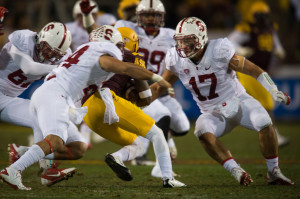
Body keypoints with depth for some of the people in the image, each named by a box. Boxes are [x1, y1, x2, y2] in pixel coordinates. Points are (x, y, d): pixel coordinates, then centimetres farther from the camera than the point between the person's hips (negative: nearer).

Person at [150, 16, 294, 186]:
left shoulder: (219, 51, -20)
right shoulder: (177, 60, -7)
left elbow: (254, 70, -15)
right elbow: (160, 87, 8)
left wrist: (273, 91, -24)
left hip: (237, 101, -2)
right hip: (214, 114, 2)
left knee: (264, 124, -28)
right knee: (203, 132, -31)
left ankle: (274, 173, -8)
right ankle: (236, 171, -25)